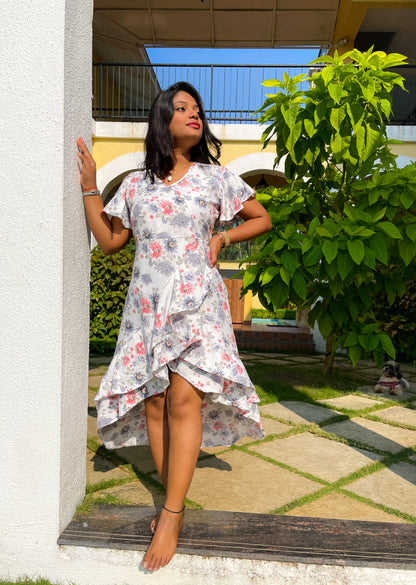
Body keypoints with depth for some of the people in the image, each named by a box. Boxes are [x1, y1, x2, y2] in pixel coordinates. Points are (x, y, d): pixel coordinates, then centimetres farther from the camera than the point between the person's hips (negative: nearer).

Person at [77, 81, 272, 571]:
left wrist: (221, 238, 1)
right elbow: (109, 241, 13)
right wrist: (89, 187, 9)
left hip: (197, 300, -2)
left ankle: (171, 515, -4)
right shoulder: (136, 183, 13)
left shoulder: (214, 177, 9)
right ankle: (174, 502, 15)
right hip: (148, 304, 3)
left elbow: (261, 219, 16)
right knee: (153, 402, 0)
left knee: (184, 399, -14)